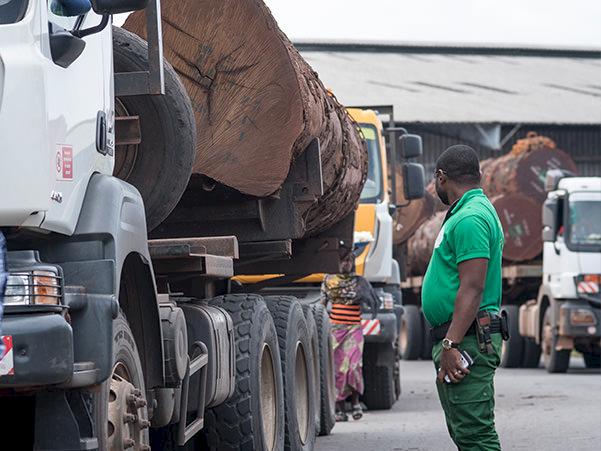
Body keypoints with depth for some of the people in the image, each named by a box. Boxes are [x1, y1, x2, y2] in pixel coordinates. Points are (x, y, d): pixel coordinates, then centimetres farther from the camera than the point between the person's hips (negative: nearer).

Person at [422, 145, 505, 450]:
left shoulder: (470, 219, -15)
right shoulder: (470, 212, 20)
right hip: (455, 339, 11)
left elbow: (472, 288, -23)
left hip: (467, 340, -11)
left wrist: (451, 344, -27)